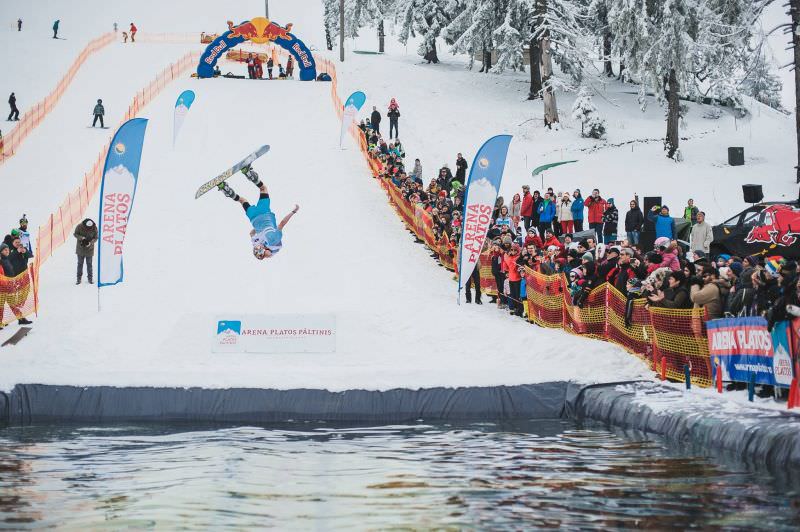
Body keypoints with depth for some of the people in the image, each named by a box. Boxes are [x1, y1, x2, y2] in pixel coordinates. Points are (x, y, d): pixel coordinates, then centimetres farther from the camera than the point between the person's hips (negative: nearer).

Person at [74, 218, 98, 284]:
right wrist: (81, 237, -24)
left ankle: (90, 278, 17)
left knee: (89, 264, 5)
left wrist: (91, 242, -24)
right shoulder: (79, 227, -16)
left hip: (89, 249, 0)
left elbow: (95, 238, -5)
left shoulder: (94, 228, -13)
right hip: (80, 248, 0)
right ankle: (79, 278, 16)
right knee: (80, 263, 7)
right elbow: (75, 234, -5)